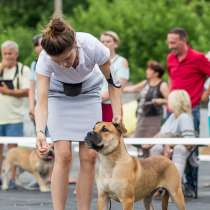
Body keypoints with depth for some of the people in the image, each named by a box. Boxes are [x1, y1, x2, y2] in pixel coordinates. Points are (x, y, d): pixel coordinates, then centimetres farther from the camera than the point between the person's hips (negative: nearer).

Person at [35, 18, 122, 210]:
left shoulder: (92, 46, -35)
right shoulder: (45, 59, -35)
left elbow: (113, 81, -17)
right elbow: (42, 101, -36)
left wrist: (117, 113, -23)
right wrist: (40, 132, -52)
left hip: (89, 93, 1)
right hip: (58, 95, -1)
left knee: (89, 156, -6)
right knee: (63, 155, -14)